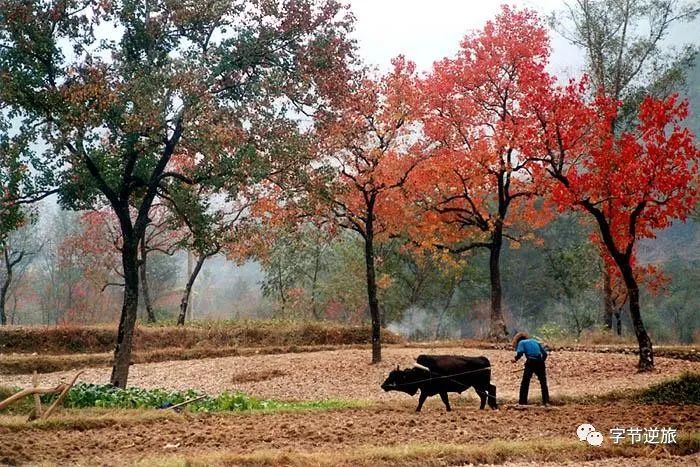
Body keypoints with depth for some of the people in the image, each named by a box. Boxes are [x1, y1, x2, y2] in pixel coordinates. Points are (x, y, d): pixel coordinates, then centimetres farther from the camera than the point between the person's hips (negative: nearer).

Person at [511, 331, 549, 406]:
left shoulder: (521, 342, 13)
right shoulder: (535, 341, 26)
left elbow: (520, 352, -8)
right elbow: (545, 353, 19)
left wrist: (516, 359, 7)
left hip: (530, 362, -4)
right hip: (540, 362, 4)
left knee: (525, 382, 4)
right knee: (543, 382, 15)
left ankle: (522, 402, 2)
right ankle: (546, 401, 13)